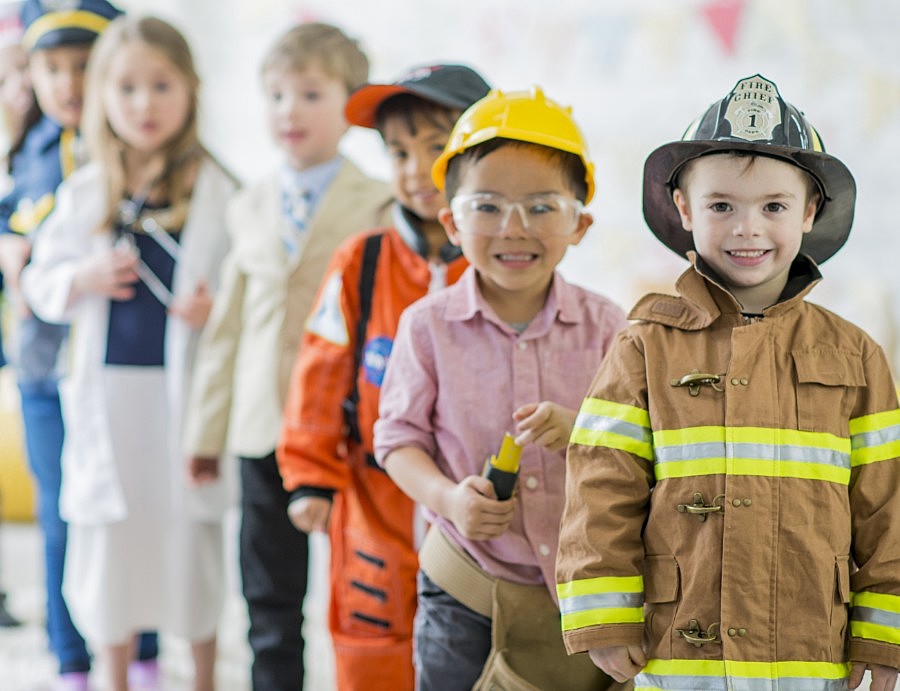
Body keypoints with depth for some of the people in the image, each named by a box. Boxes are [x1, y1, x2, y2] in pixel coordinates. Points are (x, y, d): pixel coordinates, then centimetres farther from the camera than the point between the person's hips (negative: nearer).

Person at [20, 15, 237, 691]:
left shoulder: (217, 191, -3)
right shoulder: (84, 193, 4)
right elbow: (39, 281, 10)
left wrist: (216, 306, -18)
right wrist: (85, 279, -9)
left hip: (186, 386, -2)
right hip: (106, 387, 2)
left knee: (192, 532, 6)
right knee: (110, 534, 10)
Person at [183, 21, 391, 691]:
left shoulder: (377, 208, -3)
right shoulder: (249, 208, 12)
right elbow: (227, 326, 14)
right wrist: (207, 430, 14)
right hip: (263, 430, 4)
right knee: (270, 597, 11)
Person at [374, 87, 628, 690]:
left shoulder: (603, 325, -1)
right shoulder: (429, 325, -3)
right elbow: (399, 436, 1)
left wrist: (582, 433, -20)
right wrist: (448, 498, -17)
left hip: (582, 589, 1)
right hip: (465, 594, 0)